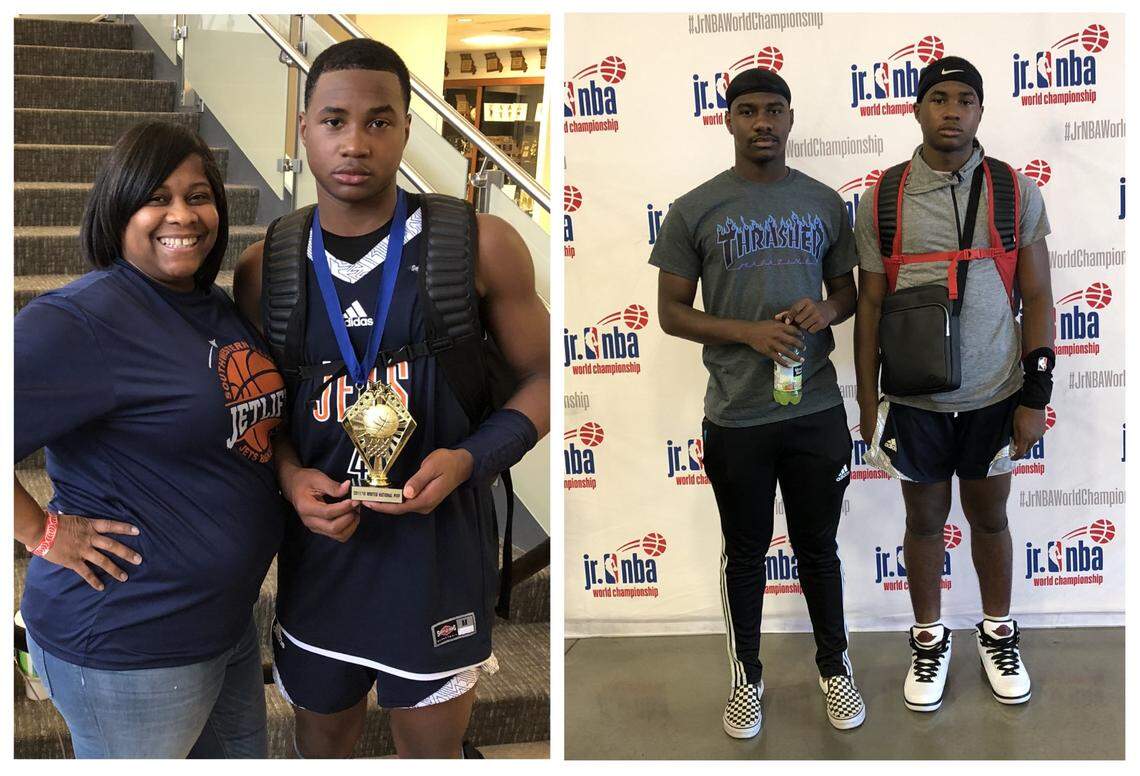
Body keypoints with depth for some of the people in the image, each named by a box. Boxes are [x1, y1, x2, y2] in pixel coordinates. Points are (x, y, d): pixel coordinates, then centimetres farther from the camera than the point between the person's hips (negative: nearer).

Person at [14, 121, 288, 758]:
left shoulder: (223, 309, 6)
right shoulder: (79, 321, -21)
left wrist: (297, 484, 3)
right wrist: (44, 533, -19)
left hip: (231, 620, 8)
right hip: (127, 646, -8)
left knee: (243, 755, 25)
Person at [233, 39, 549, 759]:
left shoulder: (479, 246, -8)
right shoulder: (267, 267, 1)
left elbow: (542, 378, 0)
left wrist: (471, 458, -16)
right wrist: (290, 477, -9)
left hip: (439, 540, -3)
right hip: (319, 541, 3)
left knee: (434, 751, 14)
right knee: (321, 746, 23)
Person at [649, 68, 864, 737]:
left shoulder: (825, 202, 4)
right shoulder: (695, 210, -3)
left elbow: (848, 291, 13)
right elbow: (672, 311, -2)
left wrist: (828, 311, -12)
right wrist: (748, 332, -18)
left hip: (817, 410, 2)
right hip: (736, 417, -1)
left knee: (818, 546, 16)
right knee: (747, 552, 13)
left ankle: (835, 668, 34)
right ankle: (748, 676, 31)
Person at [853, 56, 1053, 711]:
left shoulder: (1017, 192, -2)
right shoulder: (882, 199, -3)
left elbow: (1037, 297, 0)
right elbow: (869, 306, 0)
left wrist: (1036, 397, -4)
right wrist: (868, 404, -1)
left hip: (994, 398, 1)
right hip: (915, 401, 0)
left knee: (990, 517, 16)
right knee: (925, 521, 14)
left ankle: (999, 634, 37)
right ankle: (930, 640, 33)